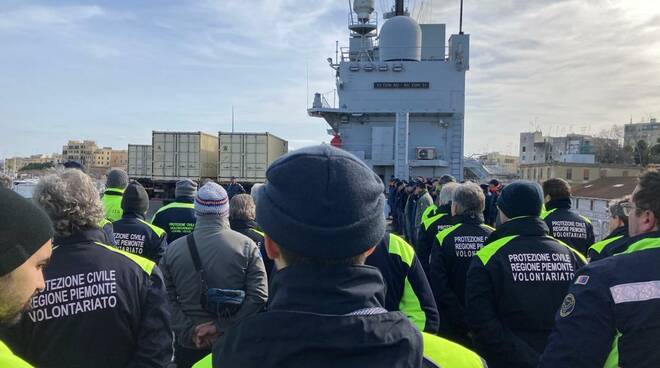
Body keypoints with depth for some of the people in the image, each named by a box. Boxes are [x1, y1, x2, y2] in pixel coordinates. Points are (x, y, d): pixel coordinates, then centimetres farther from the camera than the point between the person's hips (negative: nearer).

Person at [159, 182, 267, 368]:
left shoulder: (173, 250, -6)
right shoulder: (247, 246, -11)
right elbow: (258, 295, -15)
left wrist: (189, 332, -8)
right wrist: (221, 326, -13)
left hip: (187, 345, 1)